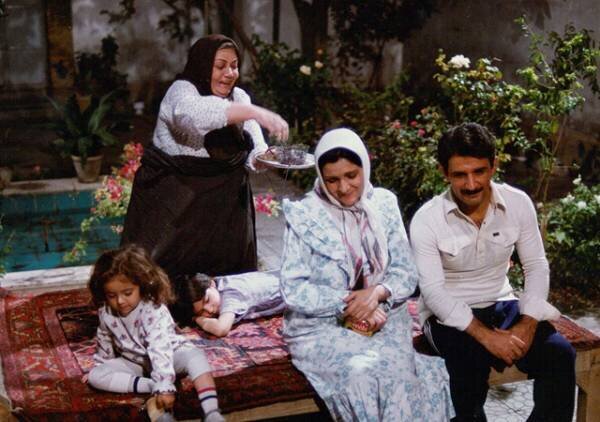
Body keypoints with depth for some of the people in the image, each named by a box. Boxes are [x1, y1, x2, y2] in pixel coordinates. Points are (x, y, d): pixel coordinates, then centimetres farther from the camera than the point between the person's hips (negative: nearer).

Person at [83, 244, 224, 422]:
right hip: (134, 362, 5)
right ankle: (152, 387, -30)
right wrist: (99, 366, 18)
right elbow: (104, 343, 8)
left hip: (169, 354, -5)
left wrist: (165, 386, -45)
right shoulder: (106, 313, -12)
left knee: (195, 355, -36)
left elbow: (160, 350, -38)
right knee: (95, 376, -19)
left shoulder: (154, 311, -29)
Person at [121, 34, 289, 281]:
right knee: (163, 274, -3)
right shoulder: (182, 90, -12)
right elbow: (193, 113, -38)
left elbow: (254, 151, 0)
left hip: (223, 201, 6)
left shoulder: (240, 97, 7)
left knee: (228, 267, 10)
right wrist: (256, 113, -45)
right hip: (174, 201, -5)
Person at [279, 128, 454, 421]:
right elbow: (292, 289, -9)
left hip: (381, 318, 3)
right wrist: (349, 301, -17)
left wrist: (377, 292, -15)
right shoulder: (304, 216, -5)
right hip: (322, 327, -3)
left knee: (399, 370, -27)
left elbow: (406, 273, 5)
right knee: (367, 373, -30)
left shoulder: (384, 204, 5)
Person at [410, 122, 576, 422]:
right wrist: (485, 335, -28)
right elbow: (433, 292, -18)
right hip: (448, 314, -3)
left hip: (501, 304, 4)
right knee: (472, 360, -33)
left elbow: (536, 267, 1)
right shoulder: (426, 220, -16)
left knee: (559, 354, -19)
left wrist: (528, 322, -15)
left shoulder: (518, 203, -6)